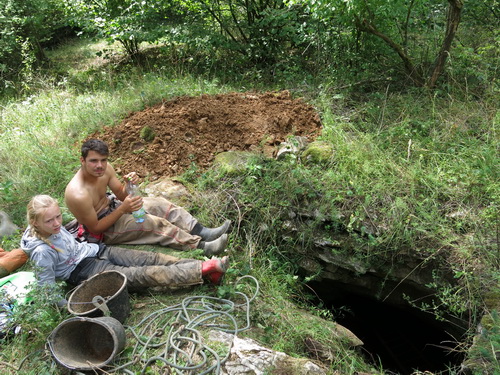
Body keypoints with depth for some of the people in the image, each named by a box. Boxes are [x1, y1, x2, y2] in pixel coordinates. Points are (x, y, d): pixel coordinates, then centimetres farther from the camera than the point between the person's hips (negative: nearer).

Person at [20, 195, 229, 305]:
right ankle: (204, 270, -25)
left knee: (155, 259, -12)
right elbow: (47, 290, -16)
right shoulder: (41, 251, -20)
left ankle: (206, 271, -19)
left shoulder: (53, 226, 1)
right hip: (86, 271, -7)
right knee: (146, 274, -21)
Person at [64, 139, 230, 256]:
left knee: (159, 204, -3)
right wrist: (123, 209, -32)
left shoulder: (105, 168, -13)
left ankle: (202, 232, -6)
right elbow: (95, 228, -25)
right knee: (155, 223, -20)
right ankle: (203, 247, -18)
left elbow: (121, 194, -1)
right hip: (102, 229, -8)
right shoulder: (78, 195, -35)